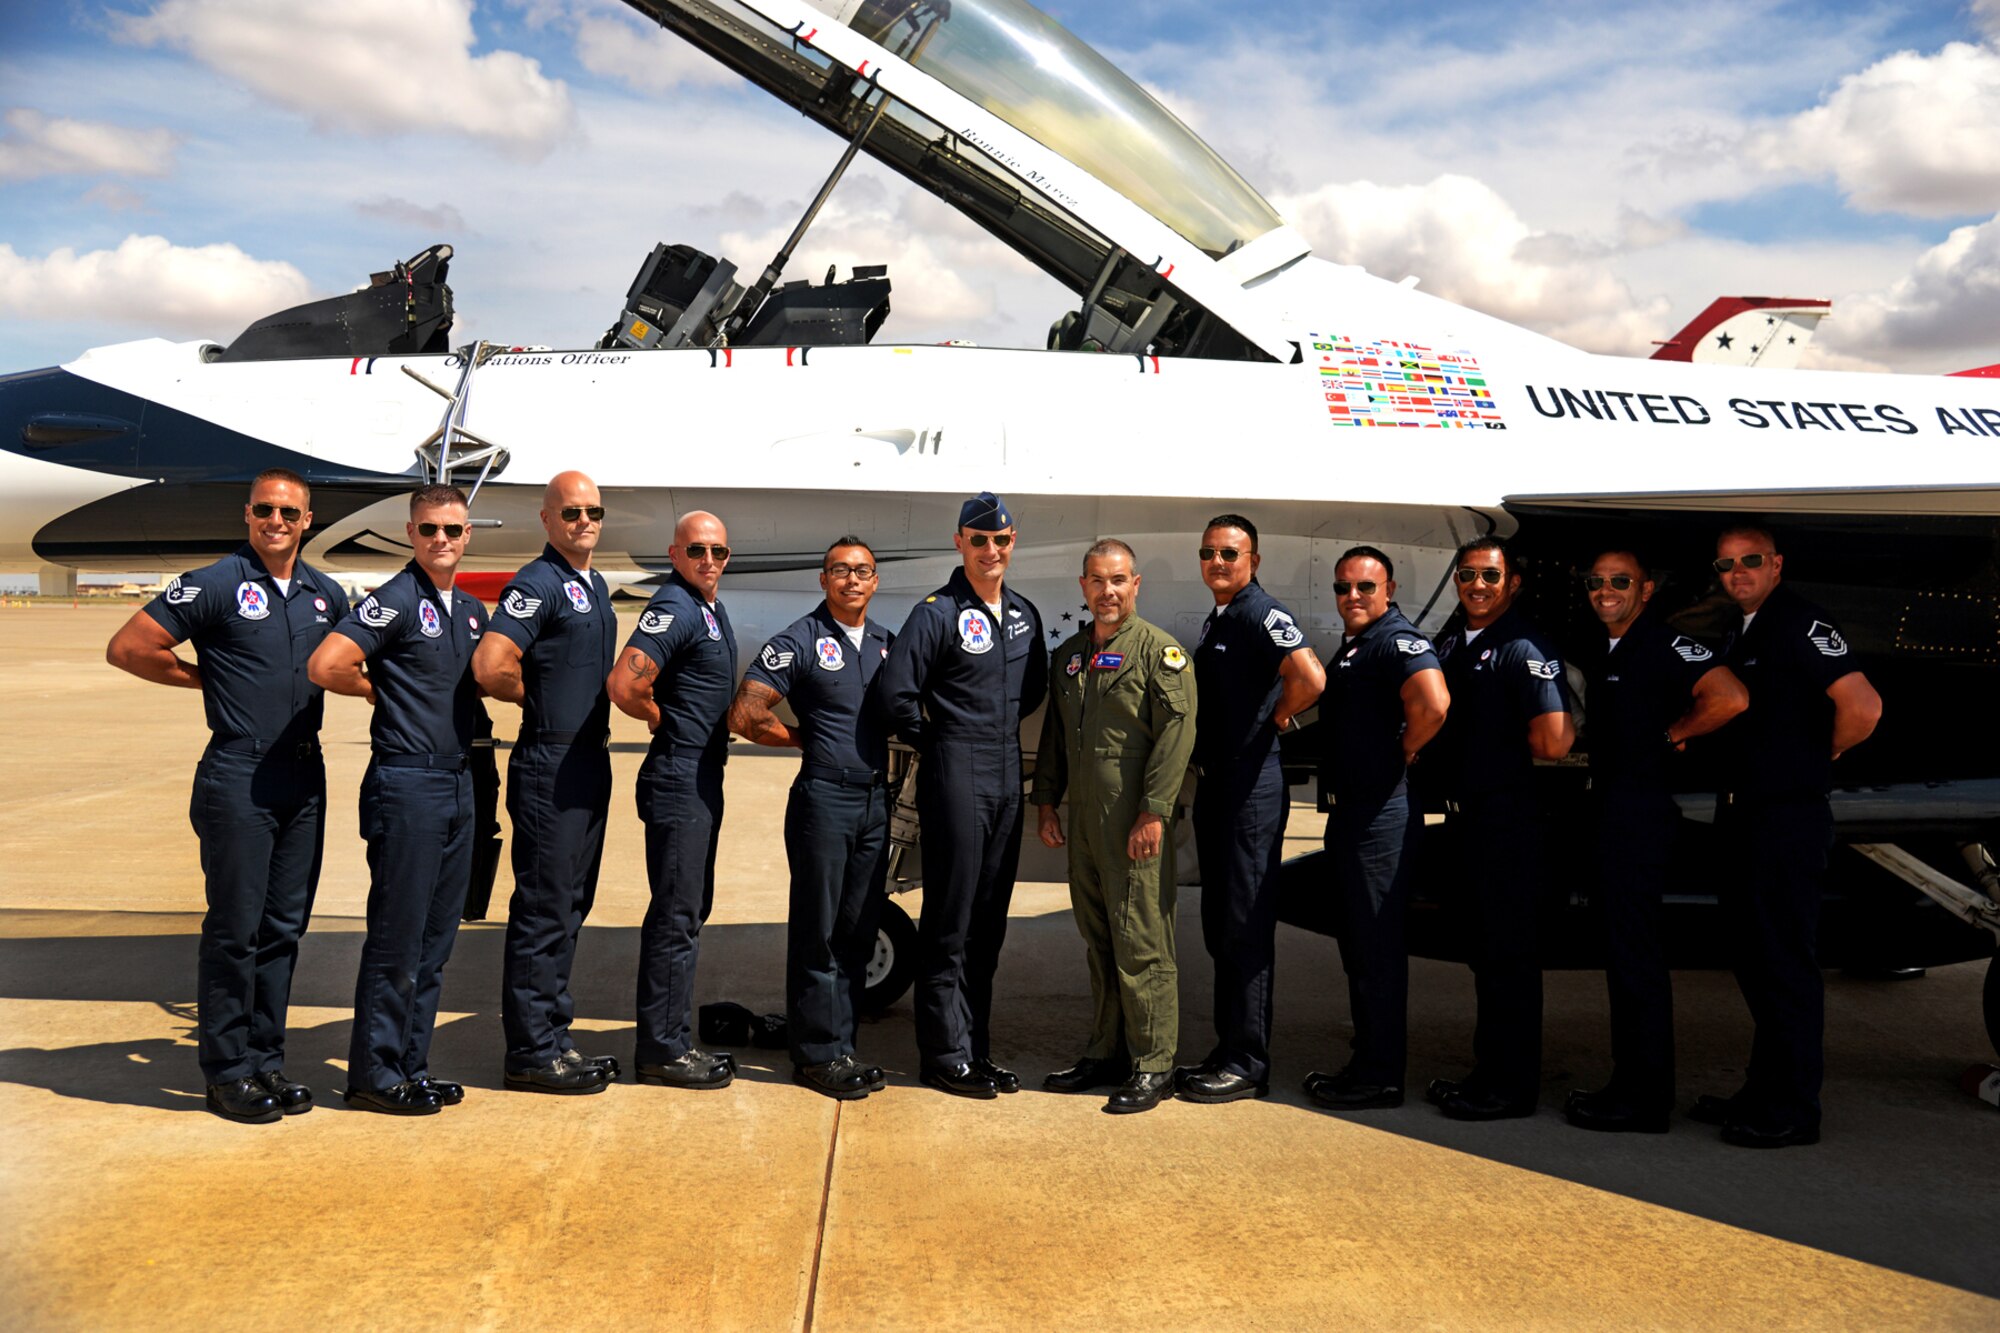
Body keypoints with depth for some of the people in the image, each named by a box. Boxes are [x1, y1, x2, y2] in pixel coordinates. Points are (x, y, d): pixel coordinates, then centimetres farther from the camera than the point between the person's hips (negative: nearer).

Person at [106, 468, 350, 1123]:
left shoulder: (327, 595, 11)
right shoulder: (214, 585, -6)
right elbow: (127, 648, -5)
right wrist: (207, 678, 0)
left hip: (305, 779, 5)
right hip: (237, 779, -5)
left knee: (284, 927, 10)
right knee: (234, 929, 0)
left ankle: (267, 1059, 21)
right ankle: (227, 1070, 11)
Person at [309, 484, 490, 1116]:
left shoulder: (474, 610, 13)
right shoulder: (395, 601, -10)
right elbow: (326, 666, -20)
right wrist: (383, 692, -5)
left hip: (459, 782, 8)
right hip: (407, 784, -8)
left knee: (436, 938, 12)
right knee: (396, 936, -1)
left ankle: (412, 1064, 21)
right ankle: (374, 1071, 9)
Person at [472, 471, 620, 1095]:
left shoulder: (597, 586, 16)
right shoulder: (538, 584, -13)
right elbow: (489, 668, -22)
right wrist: (542, 698, -6)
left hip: (591, 759, 9)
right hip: (549, 767, -9)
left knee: (570, 906, 14)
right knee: (543, 910, -4)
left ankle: (553, 1035, 24)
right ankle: (530, 1052, 5)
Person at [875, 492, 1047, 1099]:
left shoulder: (1025, 614, 12)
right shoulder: (937, 612, -9)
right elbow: (894, 694, -16)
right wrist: (936, 742, -3)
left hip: (1006, 775, 7)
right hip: (954, 776, -7)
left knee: (989, 923, 12)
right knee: (949, 921, -1)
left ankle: (977, 1049, 21)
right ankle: (946, 1055, 7)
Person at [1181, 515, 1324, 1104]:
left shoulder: (1260, 613, -14)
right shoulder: (1215, 620, 16)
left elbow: (1310, 678, -30)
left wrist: (1274, 719, -13)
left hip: (1251, 787, -10)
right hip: (1214, 784, 10)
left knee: (1246, 928, -4)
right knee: (1218, 925, 15)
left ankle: (1248, 1064, 4)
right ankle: (1228, 1049, 25)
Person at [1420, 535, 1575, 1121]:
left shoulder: (1524, 649, -14)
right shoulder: (1450, 643, 11)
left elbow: (1554, 741, -23)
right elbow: (1438, 716, 24)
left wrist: (1501, 754, -6)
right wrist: (1435, 766, 6)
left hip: (1509, 819, -8)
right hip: (1465, 814, 9)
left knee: (1508, 952, -1)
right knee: (1484, 947, 16)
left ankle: (1512, 1084, 8)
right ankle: (1489, 1068, 28)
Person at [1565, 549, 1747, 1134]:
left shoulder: (1664, 645, -12)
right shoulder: (1597, 656, 16)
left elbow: (1730, 698, -27)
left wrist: (1672, 734, -14)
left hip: (1641, 808, -10)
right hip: (1609, 810, 10)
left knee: (1635, 950, -6)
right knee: (1622, 948, 13)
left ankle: (1644, 1098, 0)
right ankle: (1631, 1081, 22)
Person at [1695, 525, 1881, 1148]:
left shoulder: (1802, 624, -14)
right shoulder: (1740, 633, 14)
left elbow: (1863, 707, -26)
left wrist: (1822, 756, -10)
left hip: (1789, 817, -10)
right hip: (1743, 812, 10)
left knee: (1787, 961, -3)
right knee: (1753, 955, 16)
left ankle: (1793, 1109, 6)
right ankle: (1764, 1091, 27)